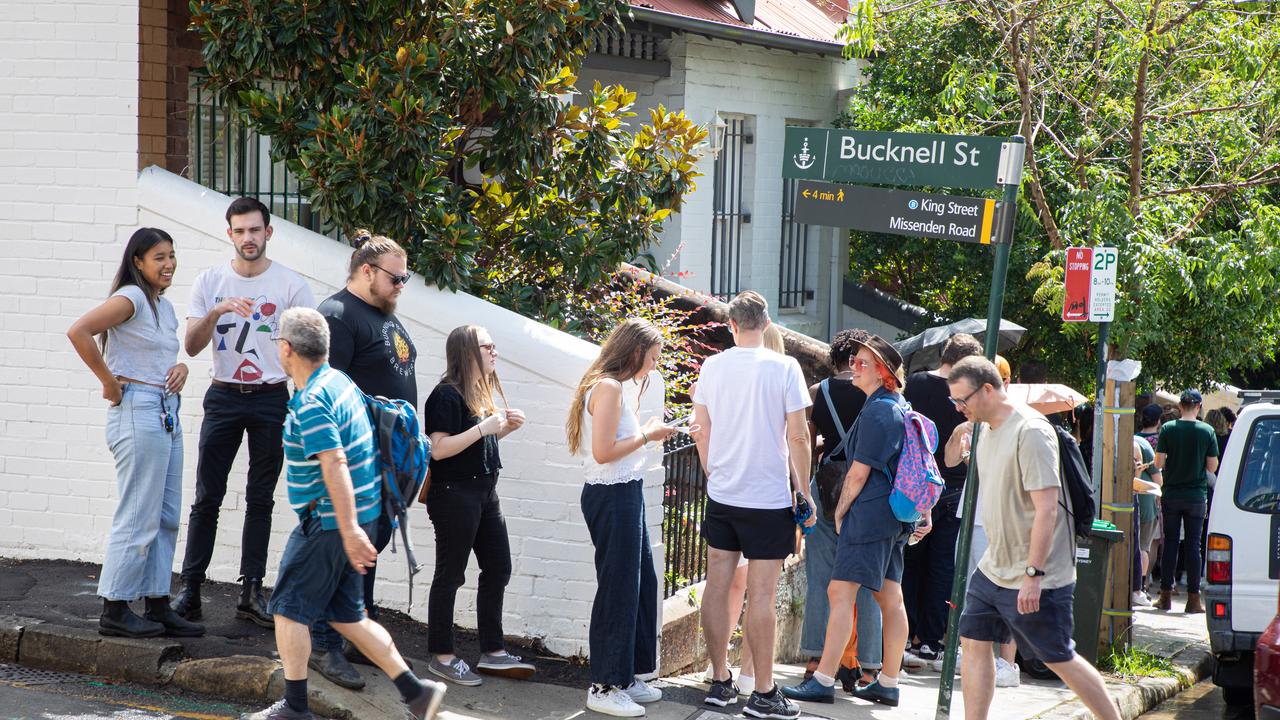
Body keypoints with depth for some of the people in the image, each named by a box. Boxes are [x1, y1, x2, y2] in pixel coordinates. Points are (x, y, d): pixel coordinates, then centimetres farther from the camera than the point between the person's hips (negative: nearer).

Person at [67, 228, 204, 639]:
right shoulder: (131, 298, -11)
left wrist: (180, 368, 6)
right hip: (137, 413, -9)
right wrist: (109, 382, -17)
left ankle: (157, 606, 18)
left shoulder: (164, 306, 16)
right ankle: (115, 610, 2)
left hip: (167, 415, 9)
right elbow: (78, 331, -24)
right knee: (139, 519, -6)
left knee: (166, 518, 11)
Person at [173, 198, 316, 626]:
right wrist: (216, 312, -19)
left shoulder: (290, 285, -1)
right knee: (207, 498, -1)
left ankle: (251, 593, 11)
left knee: (261, 501, 6)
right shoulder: (210, 282, 4)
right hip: (223, 397, 1)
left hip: (271, 398, -1)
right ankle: (189, 591, 2)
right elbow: (192, 346, -1)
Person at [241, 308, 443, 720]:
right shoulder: (339, 381, 11)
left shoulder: (310, 403, -20)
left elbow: (334, 464, -28)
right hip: (353, 516, 9)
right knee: (344, 614, 14)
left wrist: (349, 530, -31)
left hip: (328, 520, -9)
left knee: (289, 609, 3)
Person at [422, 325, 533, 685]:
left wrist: (505, 427, 6)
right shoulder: (448, 395, -15)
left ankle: (492, 652, 19)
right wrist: (484, 428, -24)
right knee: (450, 574, -1)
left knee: (498, 568, 11)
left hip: (485, 492, 9)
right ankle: (441, 656, 8)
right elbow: (439, 448, -22)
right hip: (454, 494, -9)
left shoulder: (482, 392, 13)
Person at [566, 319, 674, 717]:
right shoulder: (608, 387, -16)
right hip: (612, 497, -11)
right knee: (618, 588, -4)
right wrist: (647, 435, -12)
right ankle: (604, 687, 4)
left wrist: (647, 431, 8)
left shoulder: (617, 387, 15)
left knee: (642, 583, 16)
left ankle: (627, 676, 26)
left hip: (625, 494, 11)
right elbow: (603, 451, -22)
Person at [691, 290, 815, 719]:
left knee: (717, 587, 10)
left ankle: (720, 683, 15)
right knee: (761, 595, -1)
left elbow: (702, 433, 7)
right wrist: (803, 489, 2)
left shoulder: (712, 367, 1)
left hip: (721, 495, 4)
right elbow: (797, 437, -9)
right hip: (768, 498, -4)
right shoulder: (783, 368, -9)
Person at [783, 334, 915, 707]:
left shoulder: (876, 412, -15)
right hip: (896, 516, 10)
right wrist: (924, 512, 23)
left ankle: (823, 682, -11)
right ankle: (888, 684, 14)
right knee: (890, 597, 11)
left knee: (840, 592, -10)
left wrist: (840, 511, -5)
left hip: (870, 512, -10)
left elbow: (859, 471, -16)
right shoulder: (901, 408, 15)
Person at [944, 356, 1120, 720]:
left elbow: (1047, 508, -23)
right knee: (973, 643, 6)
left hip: (1037, 578, -9)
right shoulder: (987, 431, 9)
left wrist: (1033, 574, -25)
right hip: (993, 568, 9)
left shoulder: (1031, 431, -19)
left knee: (1060, 659, -1)